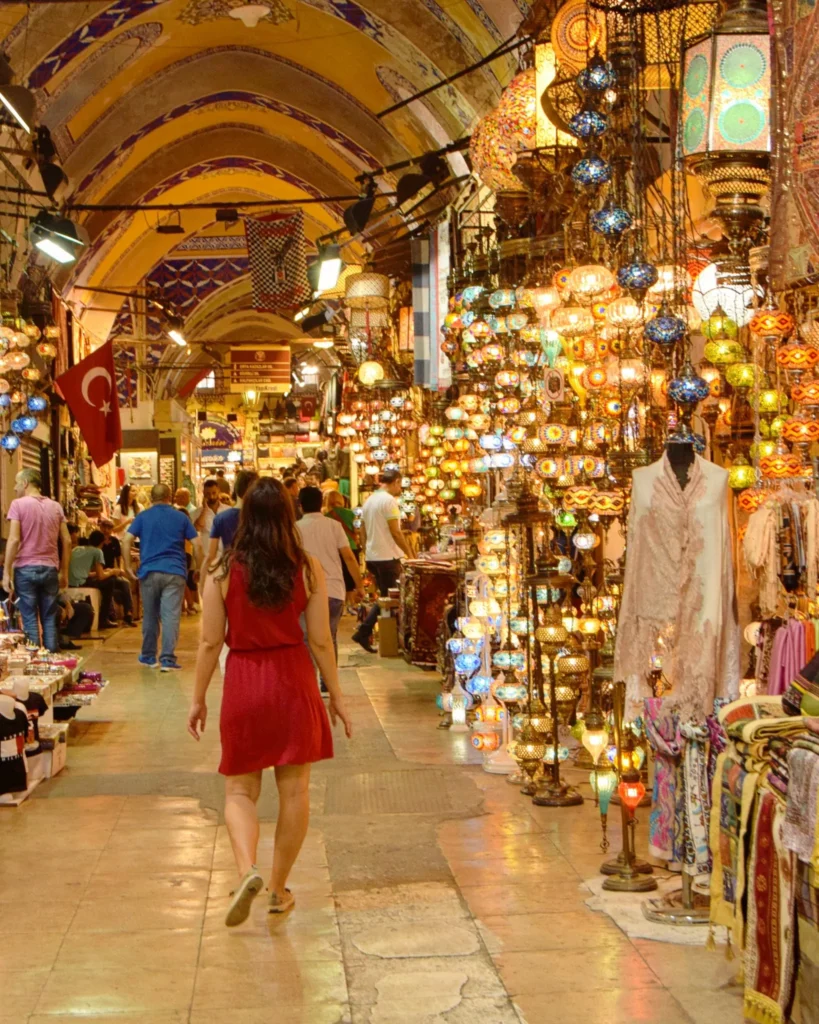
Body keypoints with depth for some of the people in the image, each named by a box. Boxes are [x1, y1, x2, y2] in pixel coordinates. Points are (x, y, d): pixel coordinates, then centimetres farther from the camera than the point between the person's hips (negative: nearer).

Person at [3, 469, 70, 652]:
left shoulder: (18, 504, -3)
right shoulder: (55, 506, 10)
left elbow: (14, 540, -11)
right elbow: (67, 541, 8)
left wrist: (7, 572, -7)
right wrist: (64, 572, 14)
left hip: (25, 568, -4)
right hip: (50, 569, 4)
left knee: (30, 619, 0)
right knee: (49, 619, 8)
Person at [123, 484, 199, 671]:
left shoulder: (143, 517, 7)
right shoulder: (181, 517, 7)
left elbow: (126, 540, -4)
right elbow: (196, 544, 2)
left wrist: (128, 567, 1)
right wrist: (197, 568, 10)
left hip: (149, 572, 1)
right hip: (175, 572, -1)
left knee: (150, 616, 13)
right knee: (171, 616, -4)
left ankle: (149, 656, 23)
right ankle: (167, 659, -10)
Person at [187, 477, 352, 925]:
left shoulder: (223, 572, -7)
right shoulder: (307, 570, -5)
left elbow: (210, 642, -4)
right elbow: (320, 640, -2)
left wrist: (199, 699, 8)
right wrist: (335, 695, 9)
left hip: (243, 683, -1)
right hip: (294, 681, 1)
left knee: (240, 789, 11)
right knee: (294, 790, 12)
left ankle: (247, 869, -13)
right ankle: (279, 888, 20)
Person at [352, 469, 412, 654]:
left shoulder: (369, 500, 13)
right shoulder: (389, 500, -13)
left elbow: (362, 532, 17)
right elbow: (395, 532, -17)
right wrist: (409, 554, -11)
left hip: (371, 556, 8)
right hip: (387, 556, -8)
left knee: (384, 597, 15)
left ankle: (364, 631, 9)